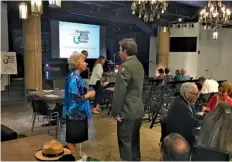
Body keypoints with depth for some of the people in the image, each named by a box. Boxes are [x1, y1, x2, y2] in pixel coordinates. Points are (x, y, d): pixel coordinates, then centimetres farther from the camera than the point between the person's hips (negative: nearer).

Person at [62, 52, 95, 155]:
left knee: (74, 138, 18)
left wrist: (87, 94, 7)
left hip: (77, 113, 10)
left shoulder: (75, 76, 9)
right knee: (72, 139, 4)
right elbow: (75, 99, -25)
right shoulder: (73, 78, -21)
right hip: (74, 114, -10)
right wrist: (88, 95, -13)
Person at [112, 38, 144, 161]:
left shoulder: (125, 67, -18)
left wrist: (115, 112, -12)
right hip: (138, 109, 9)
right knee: (134, 140, 19)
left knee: (125, 142, 2)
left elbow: (119, 92, -20)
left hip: (127, 111, -9)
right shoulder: (139, 65, 10)